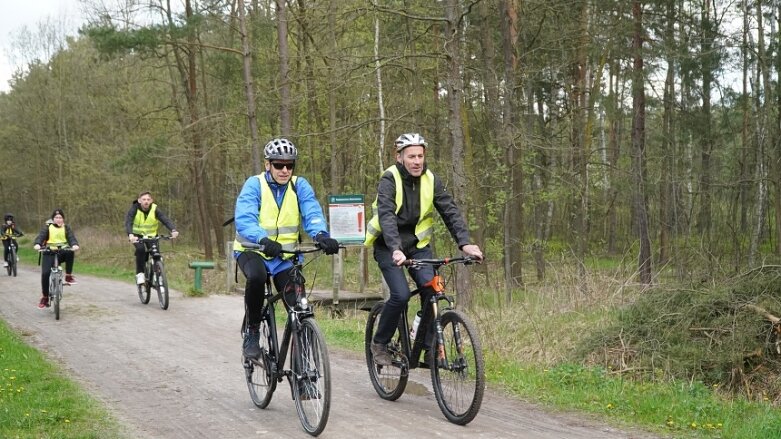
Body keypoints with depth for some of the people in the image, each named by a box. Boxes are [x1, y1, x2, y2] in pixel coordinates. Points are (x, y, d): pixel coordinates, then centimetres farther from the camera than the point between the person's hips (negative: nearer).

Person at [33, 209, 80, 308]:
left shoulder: (66, 228, 9)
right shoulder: (47, 227, 4)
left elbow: (71, 237, -6)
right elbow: (41, 236, -11)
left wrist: (74, 245, -30)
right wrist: (37, 244, -34)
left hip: (63, 253, 1)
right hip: (49, 253, -1)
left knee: (70, 252, -34)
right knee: (45, 273, -17)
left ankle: (68, 276, -22)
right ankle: (44, 297, -1)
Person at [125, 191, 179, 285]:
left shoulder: (155, 209, -16)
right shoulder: (134, 209, -18)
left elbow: (165, 219, -28)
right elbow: (128, 222, -31)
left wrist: (173, 230, -48)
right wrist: (130, 234, -51)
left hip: (152, 235, 2)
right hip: (137, 235, -2)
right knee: (141, 249, -31)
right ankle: (140, 274, -20)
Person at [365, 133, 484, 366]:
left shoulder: (431, 180, -5)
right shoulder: (390, 180, -18)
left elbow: (450, 211, -10)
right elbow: (386, 216, -31)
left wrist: (465, 242, -25)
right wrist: (396, 249, -46)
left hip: (417, 244, 4)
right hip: (389, 247, -4)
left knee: (431, 288, -17)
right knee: (401, 295, -20)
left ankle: (429, 346, -2)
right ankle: (379, 343, 3)